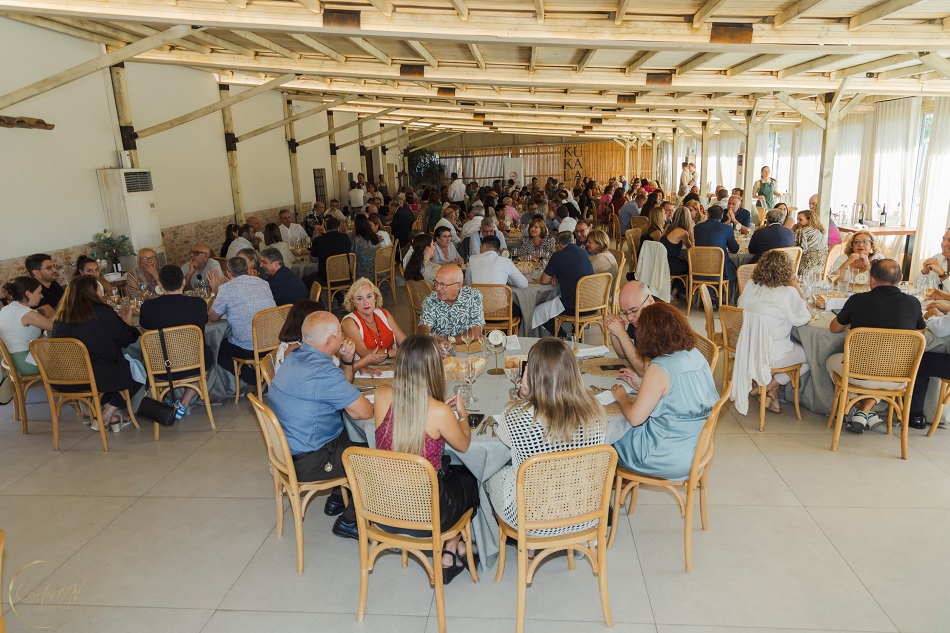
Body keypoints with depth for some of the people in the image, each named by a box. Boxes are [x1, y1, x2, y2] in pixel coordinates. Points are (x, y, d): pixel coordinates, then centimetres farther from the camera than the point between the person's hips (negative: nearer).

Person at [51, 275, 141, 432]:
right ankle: (107, 414, 8)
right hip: (100, 378, -6)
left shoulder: (60, 316, 3)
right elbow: (128, 338, -1)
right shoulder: (103, 312, -11)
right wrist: (125, 322, 20)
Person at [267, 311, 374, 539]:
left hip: (287, 448, 10)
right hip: (307, 462, -10)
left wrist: (347, 361, -3)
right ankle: (349, 521, 13)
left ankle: (337, 499, 31)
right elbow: (364, 411, -26)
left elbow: (341, 389, 16)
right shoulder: (322, 371, -28)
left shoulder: (296, 357, 4)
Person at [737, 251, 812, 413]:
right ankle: (772, 386, 11)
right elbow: (805, 318, -8)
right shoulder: (788, 293, -19)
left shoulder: (750, 286, -4)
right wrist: (798, 289, -3)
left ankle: (770, 392, 19)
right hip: (772, 356, -6)